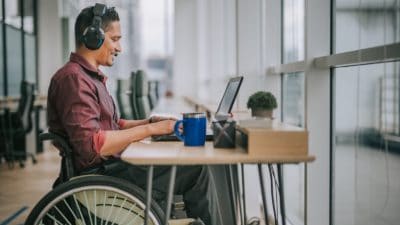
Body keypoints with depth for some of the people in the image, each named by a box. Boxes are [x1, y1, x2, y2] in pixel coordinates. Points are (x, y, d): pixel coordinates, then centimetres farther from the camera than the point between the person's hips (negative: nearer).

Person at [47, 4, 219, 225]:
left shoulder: (91, 76, 17)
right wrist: (149, 130, -20)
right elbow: (91, 145, -26)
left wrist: (151, 121, 8)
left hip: (110, 166, 10)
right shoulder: (73, 78, -16)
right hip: (99, 176, -10)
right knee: (196, 170, -13)